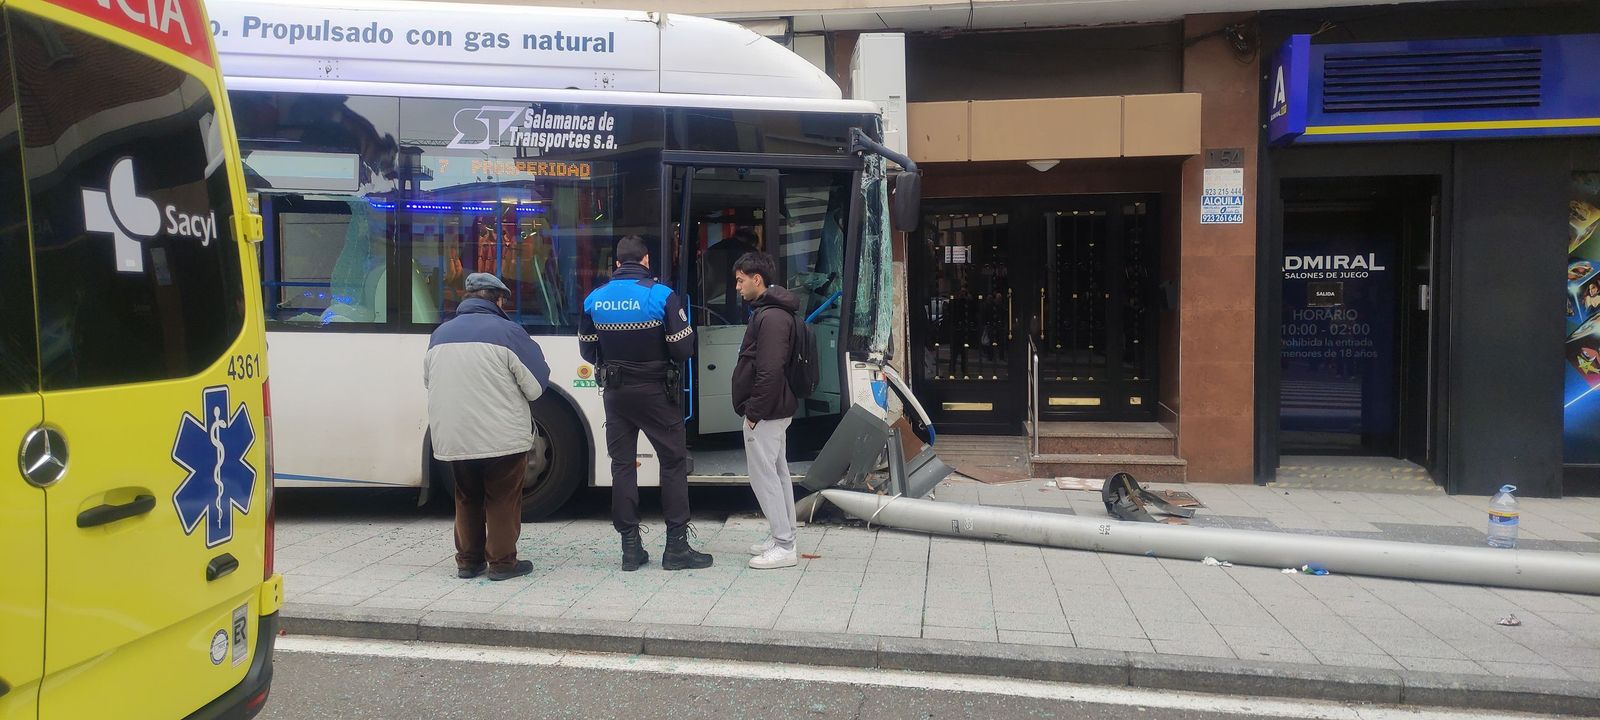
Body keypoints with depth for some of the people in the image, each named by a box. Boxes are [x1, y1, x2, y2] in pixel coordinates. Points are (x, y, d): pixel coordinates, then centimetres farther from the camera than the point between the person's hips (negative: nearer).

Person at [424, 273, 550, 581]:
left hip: (452, 438, 5)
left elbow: (428, 381, 18)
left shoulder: (440, 335, 5)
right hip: (502, 437, -4)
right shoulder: (508, 332, -11)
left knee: (467, 498, 20)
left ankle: (468, 561, 25)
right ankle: (502, 562, 13)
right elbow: (536, 385, -9)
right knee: (503, 500, 10)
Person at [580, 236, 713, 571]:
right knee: (673, 462, 5)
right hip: (655, 392, -4)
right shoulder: (662, 295, -13)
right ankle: (676, 546, 5)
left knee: (622, 464, 9)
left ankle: (631, 548, 12)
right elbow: (683, 349, -14)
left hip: (615, 393, 4)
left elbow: (588, 351, 7)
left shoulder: (594, 299, 0)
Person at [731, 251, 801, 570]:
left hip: (764, 413, -11)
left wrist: (753, 412, -20)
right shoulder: (773, 311, 14)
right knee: (778, 473, 15)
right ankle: (782, 538, 24)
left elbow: (770, 372, -26)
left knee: (764, 476, -6)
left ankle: (784, 547, -1)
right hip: (776, 410, 11)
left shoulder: (771, 317, -20)